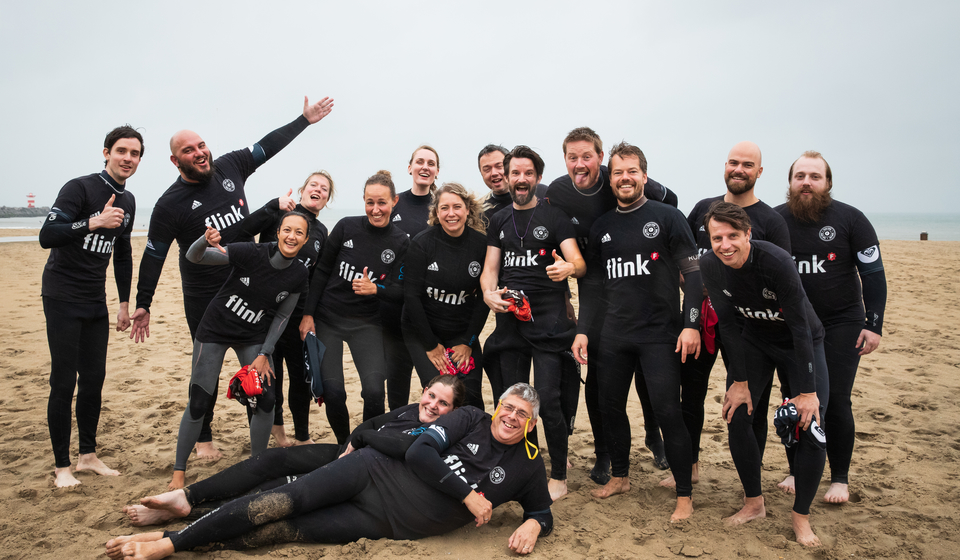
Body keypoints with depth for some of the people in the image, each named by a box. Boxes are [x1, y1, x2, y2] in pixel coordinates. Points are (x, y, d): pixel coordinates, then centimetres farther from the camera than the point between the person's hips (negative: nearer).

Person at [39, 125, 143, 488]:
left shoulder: (127, 201, 10)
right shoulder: (79, 188, -12)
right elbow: (47, 236, -22)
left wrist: (125, 303, 17)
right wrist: (94, 222, -34)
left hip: (96, 301, 7)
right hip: (62, 298, -6)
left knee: (94, 378, 8)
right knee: (64, 382, -3)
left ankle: (88, 455, 20)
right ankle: (61, 465, 7)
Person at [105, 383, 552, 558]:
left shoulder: (527, 467, 6)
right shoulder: (471, 420, 2)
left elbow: (543, 510, 14)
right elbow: (419, 452, -7)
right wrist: (468, 494, -10)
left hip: (392, 523, 0)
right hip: (376, 471, 1)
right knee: (282, 503, -16)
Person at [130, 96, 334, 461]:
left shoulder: (229, 167, 0)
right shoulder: (170, 204, -9)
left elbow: (268, 146, 11)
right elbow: (153, 257, -5)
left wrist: (305, 119, 13)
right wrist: (142, 305, -5)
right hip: (205, 298, -4)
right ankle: (203, 439, 21)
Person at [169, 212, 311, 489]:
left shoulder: (299, 274, -10)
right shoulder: (250, 253, -23)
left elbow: (282, 316, 0)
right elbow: (193, 257, -23)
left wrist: (264, 354, -5)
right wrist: (206, 241, -46)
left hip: (254, 337, 3)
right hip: (215, 331, -3)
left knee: (266, 400, -4)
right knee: (198, 403, -4)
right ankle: (179, 472, 14)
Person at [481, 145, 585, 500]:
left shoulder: (554, 217, 1)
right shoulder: (499, 221, 15)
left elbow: (579, 262, -7)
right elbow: (490, 269, 12)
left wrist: (568, 268, -31)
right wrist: (489, 293, -9)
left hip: (548, 321, -4)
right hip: (509, 318, 5)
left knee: (547, 399, -9)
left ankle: (559, 475, 8)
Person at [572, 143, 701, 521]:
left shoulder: (667, 217, -1)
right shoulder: (602, 227, 12)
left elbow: (692, 274, -4)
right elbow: (593, 284, 16)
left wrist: (691, 324, -13)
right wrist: (583, 330, 9)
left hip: (660, 334, -5)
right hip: (613, 336, 5)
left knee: (668, 412, -6)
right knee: (610, 407, 10)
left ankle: (684, 495, 8)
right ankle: (620, 476, 31)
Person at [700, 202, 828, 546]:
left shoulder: (776, 262, -32)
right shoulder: (710, 266, -18)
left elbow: (800, 324, -28)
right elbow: (728, 323, -11)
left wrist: (808, 391, -27)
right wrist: (740, 380, -12)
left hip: (800, 343, -3)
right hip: (753, 340, 4)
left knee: (810, 425, -12)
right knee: (736, 415, -5)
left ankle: (801, 516, 7)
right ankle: (754, 503, 15)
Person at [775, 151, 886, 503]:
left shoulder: (850, 219, -6)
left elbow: (873, 273, -3)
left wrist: (874, 324, -8)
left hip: (841, 325, -2)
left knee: (835, 401, -3)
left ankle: (840, 478, 12)